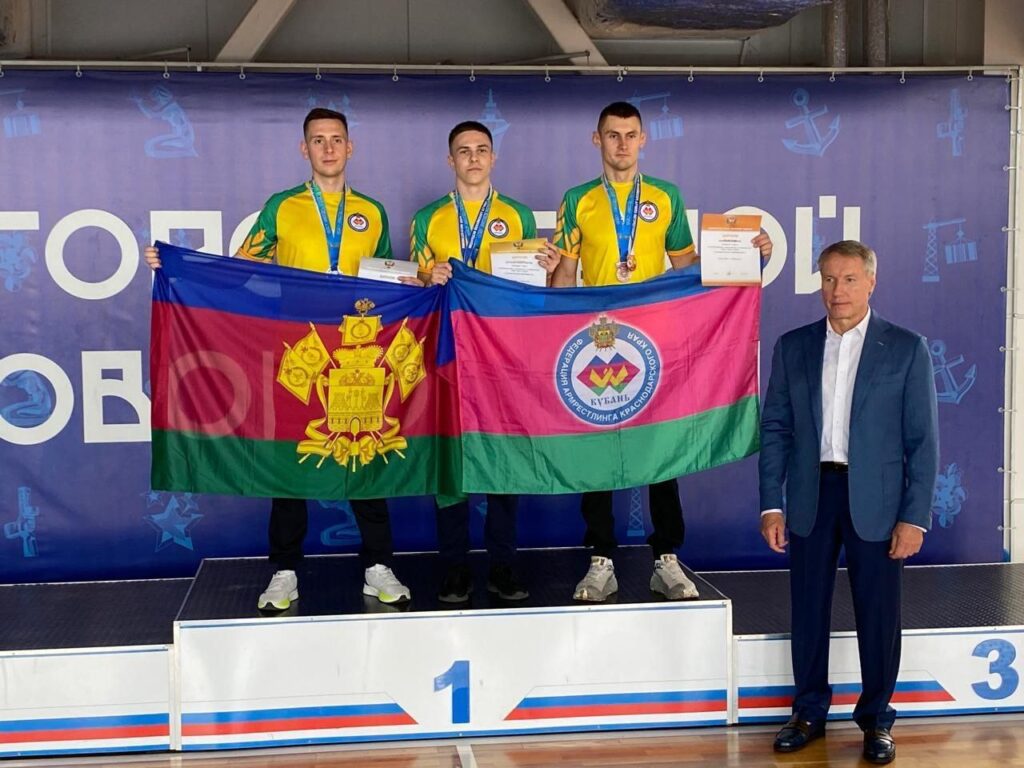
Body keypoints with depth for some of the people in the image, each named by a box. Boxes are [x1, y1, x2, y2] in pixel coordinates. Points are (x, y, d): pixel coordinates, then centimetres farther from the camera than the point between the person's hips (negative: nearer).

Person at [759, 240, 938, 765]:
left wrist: (914, 517, -8)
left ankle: (876, 719, 22)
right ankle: (809, 712, 25)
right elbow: (775, 427, 5)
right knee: (808, 610, 10)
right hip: (810, 497, 2)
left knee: (878, 614, 6)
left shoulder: (906, 349, -1)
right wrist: (771, 504, -2)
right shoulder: (793, 347, 5)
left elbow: (922, 439, -3)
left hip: (875, 502, -2)